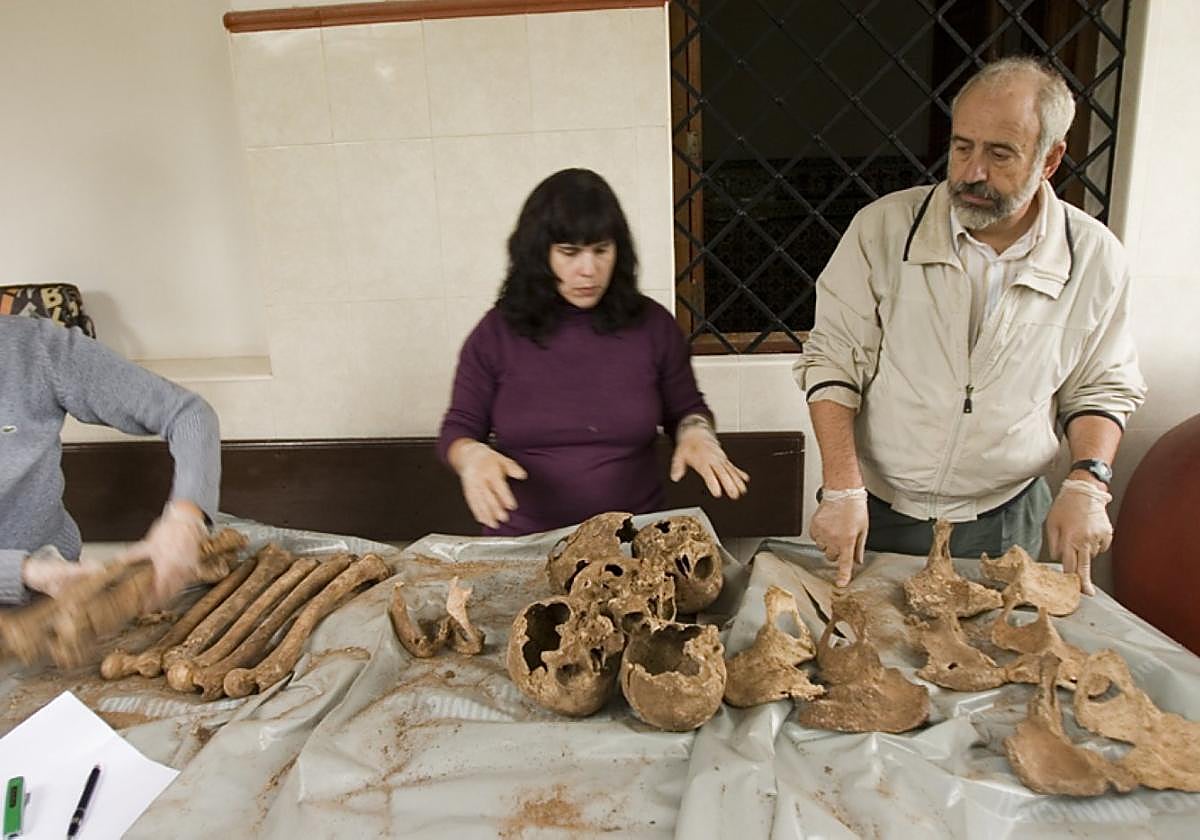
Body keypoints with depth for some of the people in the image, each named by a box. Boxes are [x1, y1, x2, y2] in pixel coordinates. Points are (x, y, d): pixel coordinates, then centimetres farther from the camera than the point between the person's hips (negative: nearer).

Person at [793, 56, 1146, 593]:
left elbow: (1102, 388, 7)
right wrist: (842, 491, -20)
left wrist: (1086, 484, -11)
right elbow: (832, 361, -12)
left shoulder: (1095, 258, -5)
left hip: (1003, 523, 2)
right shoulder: (884, 227, -11)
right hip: (876, 514, -1)